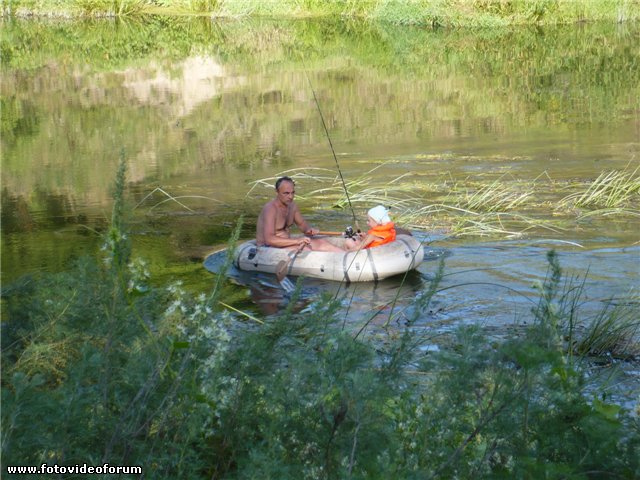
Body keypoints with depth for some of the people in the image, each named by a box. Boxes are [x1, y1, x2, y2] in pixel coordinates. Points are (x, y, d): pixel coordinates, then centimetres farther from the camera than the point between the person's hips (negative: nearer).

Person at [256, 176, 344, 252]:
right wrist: (296, 241, -36)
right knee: (304, 248, -29)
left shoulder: (292, 206, 5)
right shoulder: (270, 209, -22)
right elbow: (269, 239, -33)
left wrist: (309, 230, -4)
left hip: (286, 243, 9)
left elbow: (302, 223, 22)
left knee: (321, 243, -5)